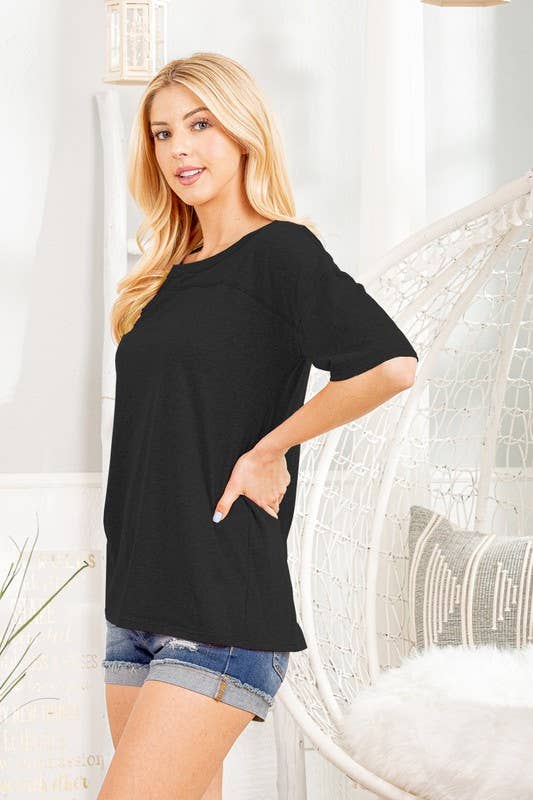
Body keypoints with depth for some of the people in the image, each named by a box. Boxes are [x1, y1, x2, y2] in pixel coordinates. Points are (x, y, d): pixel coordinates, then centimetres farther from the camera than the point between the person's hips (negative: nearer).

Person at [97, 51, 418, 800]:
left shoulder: (278, 250, -8)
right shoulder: (167, 275, 15)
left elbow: (390, 365, -22)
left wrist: (269, 449, -13)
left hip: (223, 607, -8)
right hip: (137, 599, 8)